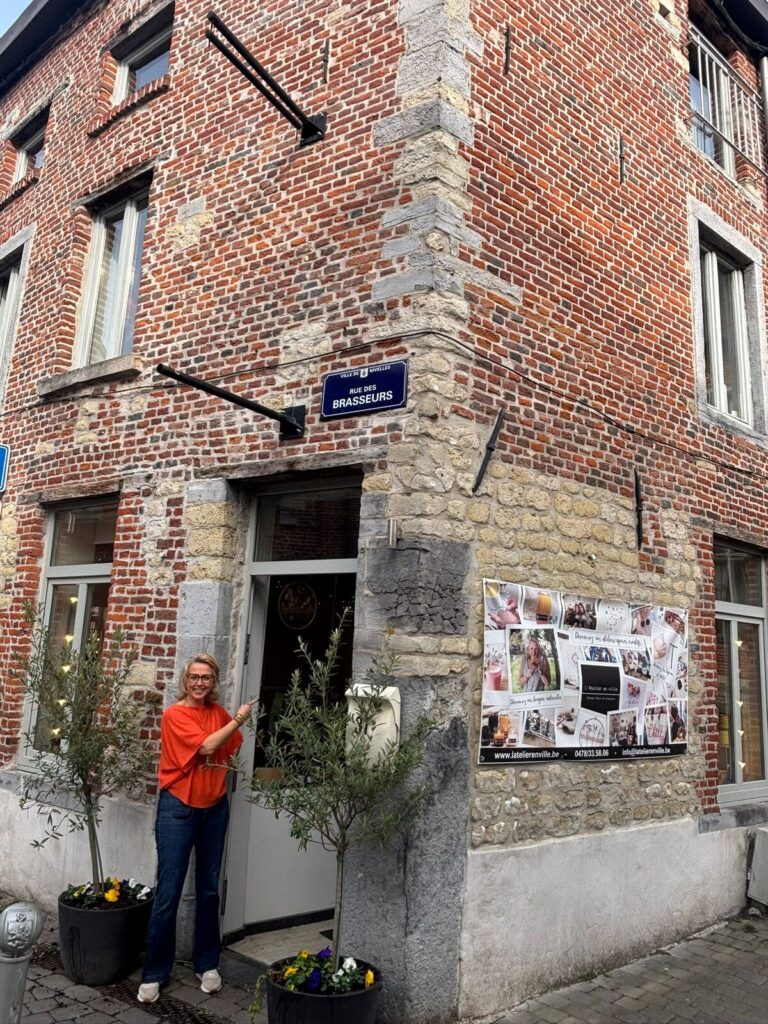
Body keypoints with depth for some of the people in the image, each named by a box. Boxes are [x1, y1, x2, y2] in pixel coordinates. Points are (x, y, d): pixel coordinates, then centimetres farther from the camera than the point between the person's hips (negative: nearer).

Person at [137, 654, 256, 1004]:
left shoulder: (219, 713, 4)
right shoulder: (174, 714, -11)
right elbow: (206, 746, -20)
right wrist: (238, 719, -12)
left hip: (215, 807, 5)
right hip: (178, 807, -5)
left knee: (209, 889, 13)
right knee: (168, 893, 0)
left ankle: (207, 964, 26)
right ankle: (154, 972, 14)